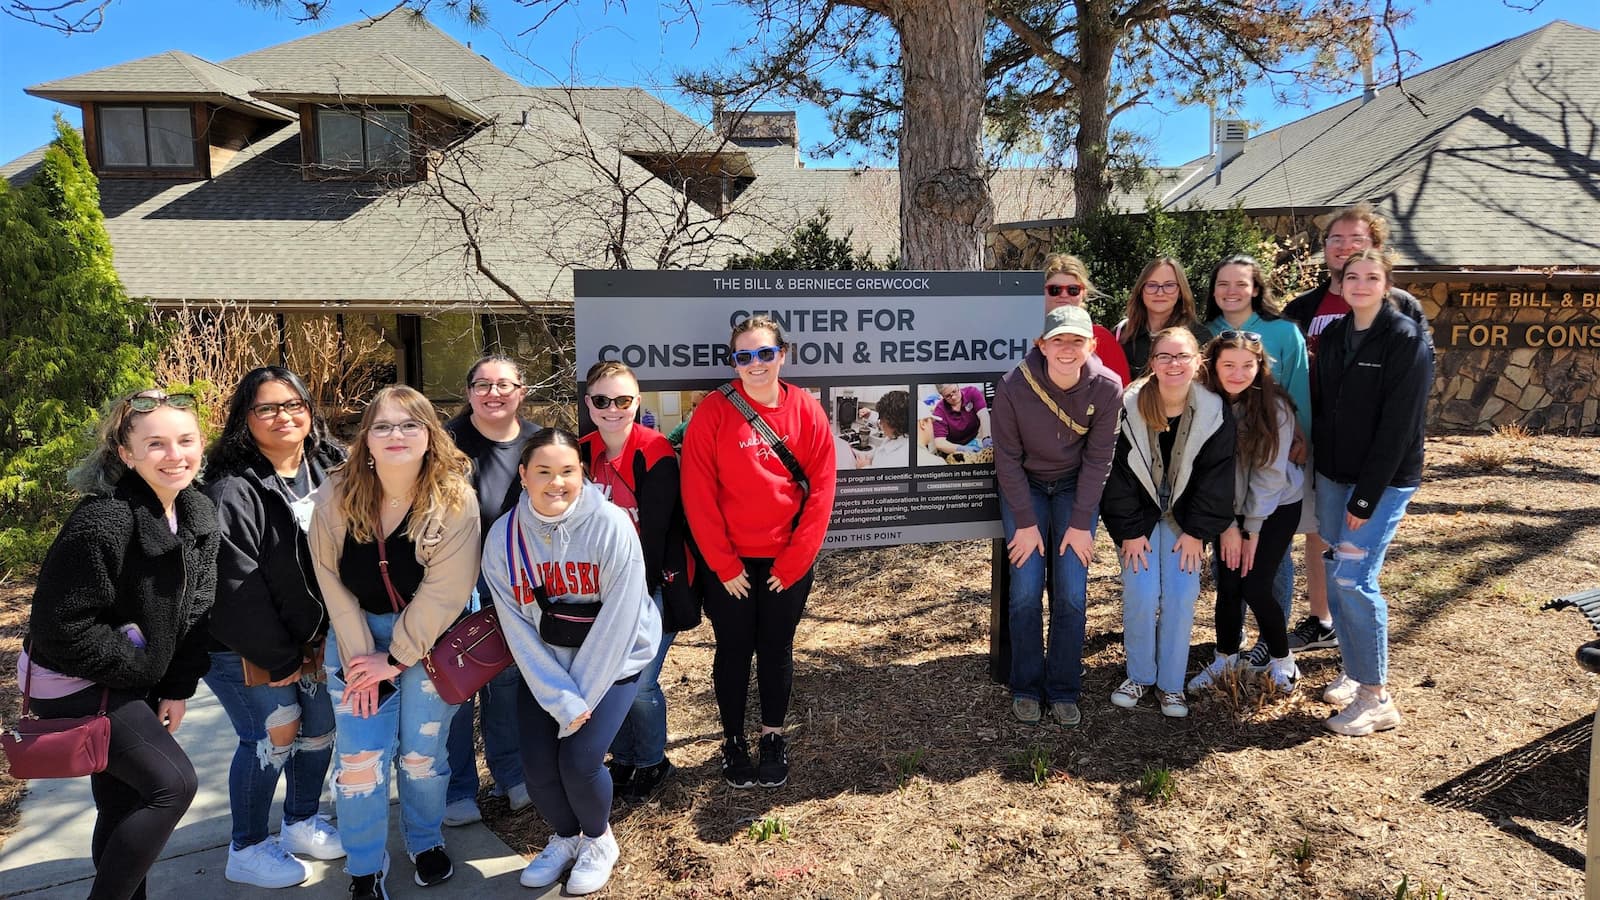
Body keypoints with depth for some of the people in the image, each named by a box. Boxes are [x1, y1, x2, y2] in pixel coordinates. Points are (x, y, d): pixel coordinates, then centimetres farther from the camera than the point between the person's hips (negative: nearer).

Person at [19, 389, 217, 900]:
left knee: (125, 806, 15)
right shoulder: (104, 522, -26)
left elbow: (195, 608, 3)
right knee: (172, 784, -13)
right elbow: (62, 627, -23)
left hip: (136, 681, 7)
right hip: (74, 684, -7)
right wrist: (146, 671, -15)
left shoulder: (199, 514, -2)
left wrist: (178, 687, -1)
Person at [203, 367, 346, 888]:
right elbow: (235, 588, -20)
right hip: (244, 647, -6)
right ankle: (246, 852, 21)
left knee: (320, 725, 12)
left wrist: (322, 639, -1)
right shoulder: (233, 490, -20)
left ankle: (301, 824, 35)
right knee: (272, 735, -1)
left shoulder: (329, 469, -1)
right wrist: (278, 659, -13)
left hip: (308, 637, 6)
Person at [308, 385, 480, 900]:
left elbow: (445, 590, -19)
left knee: (421, 754, 6)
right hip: (357, 633, 2)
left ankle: (426, 842, 33)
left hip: (429, 636, -2)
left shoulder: (454, 499, -20)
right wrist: (357, 655, -9)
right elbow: (330, 578, -6)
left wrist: (395, 659, -15)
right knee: (360, 758, -1)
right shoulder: (336, 497, -12)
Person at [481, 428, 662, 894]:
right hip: (543, 665, 3)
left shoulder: (612, 526, -21)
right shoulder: (503, 537, -11)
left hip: (612, 661, -3)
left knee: (579, 760, -15)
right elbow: (518, 630, -9)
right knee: (538, 766, -6)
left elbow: (616, 624, -19)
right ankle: (565, 837, 29)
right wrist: (559, 698, -15)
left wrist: (580, 697, -16)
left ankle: (599, 841, 20)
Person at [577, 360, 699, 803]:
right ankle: (622, 759, 30)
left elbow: (655, 533, -16)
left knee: (637, 682, -5)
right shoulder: (583, 453, 2)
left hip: (653, 583, -5)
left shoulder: (655, 453, -16)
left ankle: (652, 763, 21)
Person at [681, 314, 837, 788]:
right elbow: (698, 495, -10)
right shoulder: (714, 412, -10)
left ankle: (773, 736, 34)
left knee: (777, 649, 15)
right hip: (727, 565, -1)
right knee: (734, 651, 12)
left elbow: (820, 491, -5)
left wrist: (794, 562, -8)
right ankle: (733, 740, 32)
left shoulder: (806, 410, -5)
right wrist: (724, 565, -11)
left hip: (787, 562, 1)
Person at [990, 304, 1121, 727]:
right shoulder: (1013, 386, -23)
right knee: (1026, 588, -7)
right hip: (1023, 485, -1)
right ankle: (1026, 688, 9)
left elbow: (1097, 459, -11)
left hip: (1076, 486, 1)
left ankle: (1064, 691, 11)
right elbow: (1008, 458, -14)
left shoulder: (1107, 387, -19)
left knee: (1072, 592, -4)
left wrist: (1080, 523, -11)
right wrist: (1025, 522, -13)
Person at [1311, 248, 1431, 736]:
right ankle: (1353, 672, 26)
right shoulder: (1332, 335, 8)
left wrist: (1365, 498, -17)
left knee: (1353, 578, -10)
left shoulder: (1406, 340, -11)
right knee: (1336, 577, 9)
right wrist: (1316, 468, 3)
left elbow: (1398, 426, -16)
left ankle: (1377, 697, 3)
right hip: (1332, 476, 6)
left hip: (1384, 479, -6)